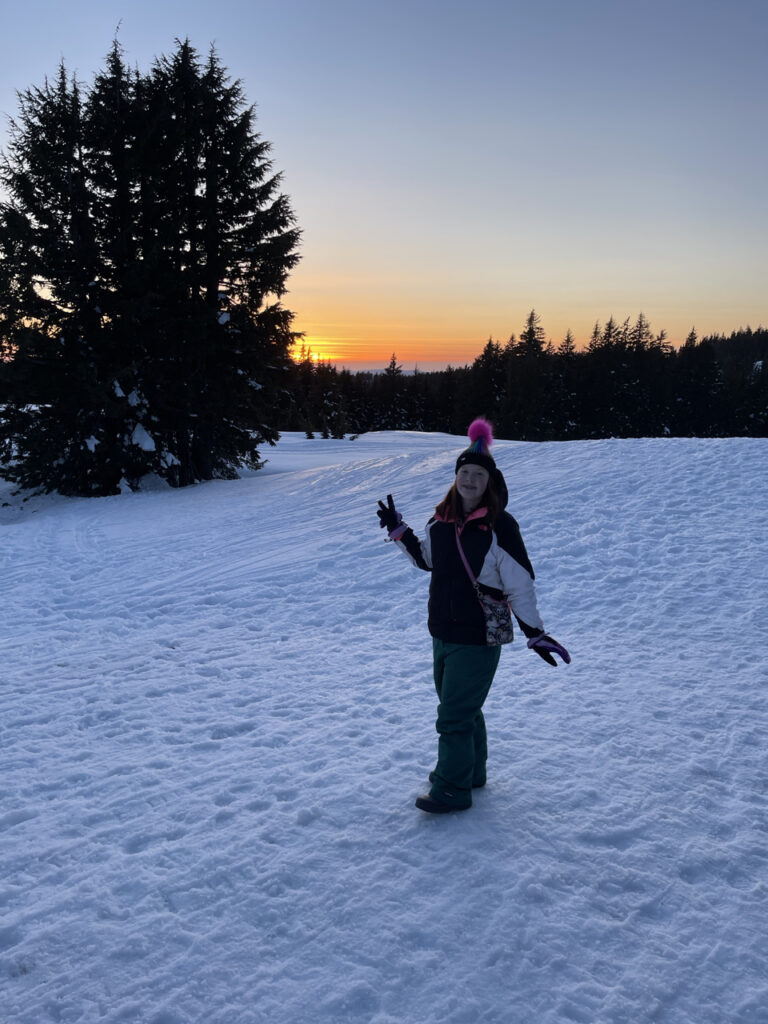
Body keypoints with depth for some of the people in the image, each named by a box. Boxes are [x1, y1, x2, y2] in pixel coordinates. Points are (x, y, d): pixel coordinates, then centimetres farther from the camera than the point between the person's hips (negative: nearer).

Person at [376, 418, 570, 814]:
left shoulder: (499, 527, -17)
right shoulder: (441, 521, 2)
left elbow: (520, 585, -14)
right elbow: (426, 559, 20)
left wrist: (535, 633, -13)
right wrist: (398, 530, 10)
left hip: (478, 639, -7)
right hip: (442, 633, 7)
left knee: (454, 716, -1)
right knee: (462, 708, 22)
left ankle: (452, 789, 16)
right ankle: (471, 769, 42)